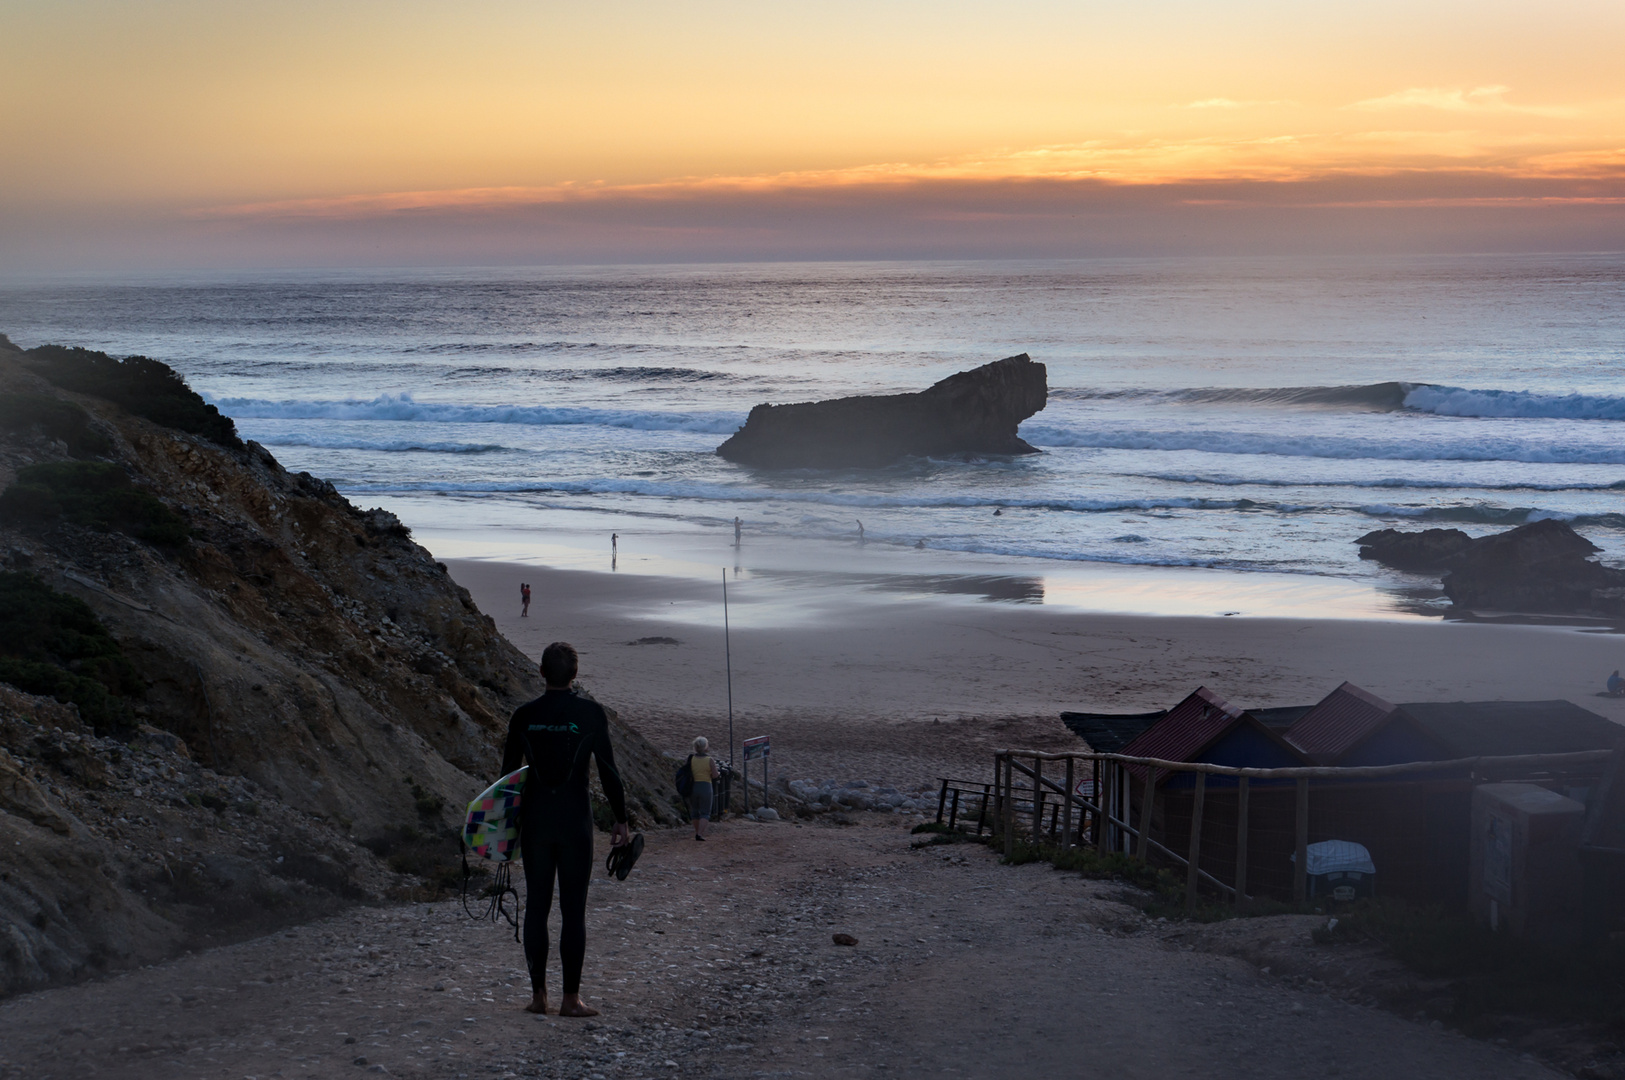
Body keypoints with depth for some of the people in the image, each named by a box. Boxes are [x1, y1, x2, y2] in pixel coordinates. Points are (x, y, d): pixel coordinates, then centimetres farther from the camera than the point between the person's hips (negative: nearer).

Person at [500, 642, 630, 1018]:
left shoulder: (524, 715, 2)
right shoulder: (590, 714, -6)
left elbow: (508, 772, 7)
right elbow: (608, 771, -5)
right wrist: (621, 820, 3)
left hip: (534, 819, 3)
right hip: (575, 820, -3)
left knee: (536, 906, 9)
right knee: (573, 908, 0)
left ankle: (538, 994, 10)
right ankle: (571, 998, 0)